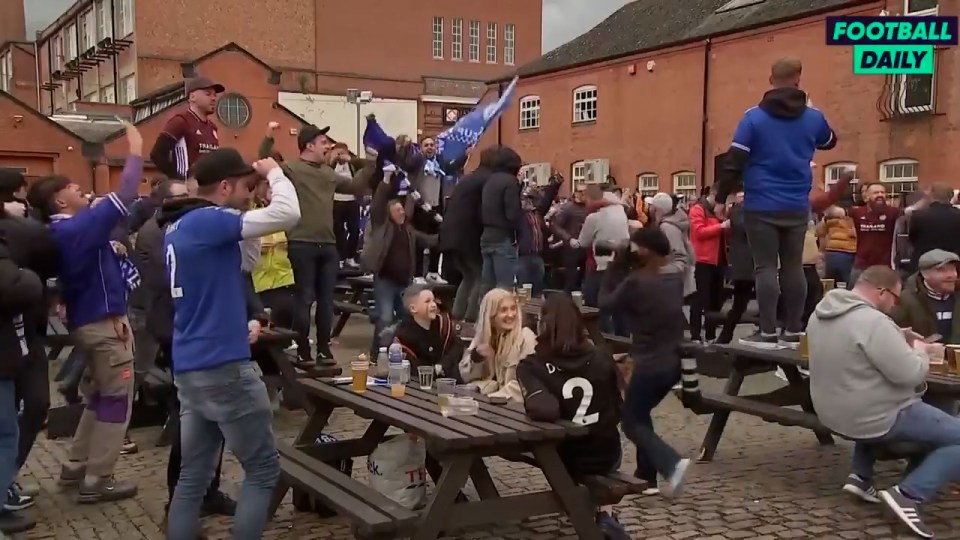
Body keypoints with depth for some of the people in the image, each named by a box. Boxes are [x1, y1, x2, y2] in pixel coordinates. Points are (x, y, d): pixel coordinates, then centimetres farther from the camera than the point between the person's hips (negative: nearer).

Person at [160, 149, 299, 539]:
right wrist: (274, 172, -5)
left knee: (194, 474, 12)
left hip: (189, 367, 9)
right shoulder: (207, 221, -15)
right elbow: (287, 214, -21)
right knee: (263, 470, 2)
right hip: (223, 367, -9)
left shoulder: (179, 227, 13)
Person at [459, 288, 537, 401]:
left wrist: (492, 397, -24)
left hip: (515, 404, -4)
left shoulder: (526, 336, -8)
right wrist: (475, 356, -10)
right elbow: (466, 376, 10)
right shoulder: (481, 335, 7)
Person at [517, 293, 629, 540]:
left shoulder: (532, 366, -17)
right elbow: (617, 409, 3)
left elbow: (544, 411, -33)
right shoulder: (601, 358, -7)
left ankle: (599, 517, 27)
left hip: (565, 459, -1)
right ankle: (606, 514, 23)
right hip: (607, 454, 1)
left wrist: (530, 402, -12)